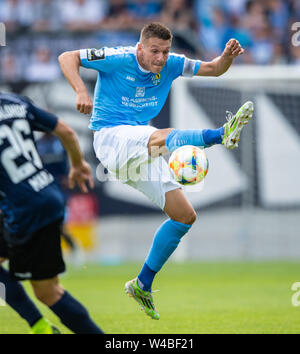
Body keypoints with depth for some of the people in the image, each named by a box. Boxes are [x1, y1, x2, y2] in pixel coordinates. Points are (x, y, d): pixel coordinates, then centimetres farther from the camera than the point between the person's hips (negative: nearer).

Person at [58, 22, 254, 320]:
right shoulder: (118, 59, -11)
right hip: (110, 137, -7)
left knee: (185, 216, 3)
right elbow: (66, 58, -10)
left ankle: (143, 285, 13)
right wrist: (81, 91, -27)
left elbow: (212, 69, 11)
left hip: (140, 155, 7)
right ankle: (222, 135, -69)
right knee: (165, 136, -37)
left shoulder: (170, 65, 4)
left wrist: (227, 57, -13)